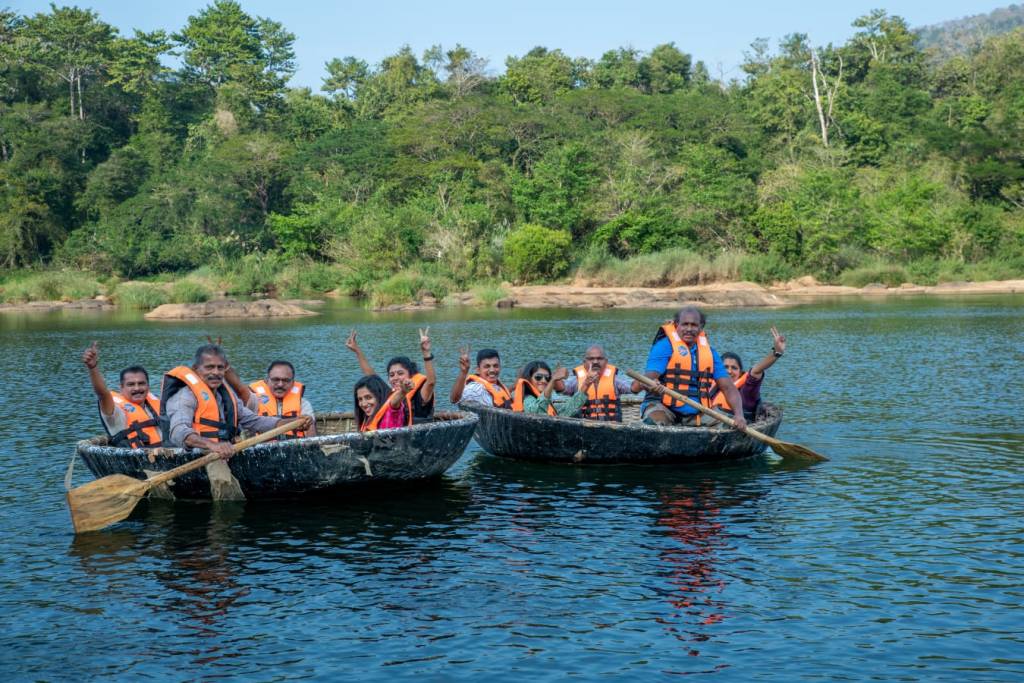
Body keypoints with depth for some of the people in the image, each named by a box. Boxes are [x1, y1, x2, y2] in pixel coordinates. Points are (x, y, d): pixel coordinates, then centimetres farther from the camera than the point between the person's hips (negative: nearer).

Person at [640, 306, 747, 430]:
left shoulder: (709, 352, 13)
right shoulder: (665, 346, -4)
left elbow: (728, 387, 7)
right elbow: (648, 379, -16)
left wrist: (739, 415, -12)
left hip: (695, 415, 6)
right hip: (663, 407, -6)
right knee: (656, 422, -36)